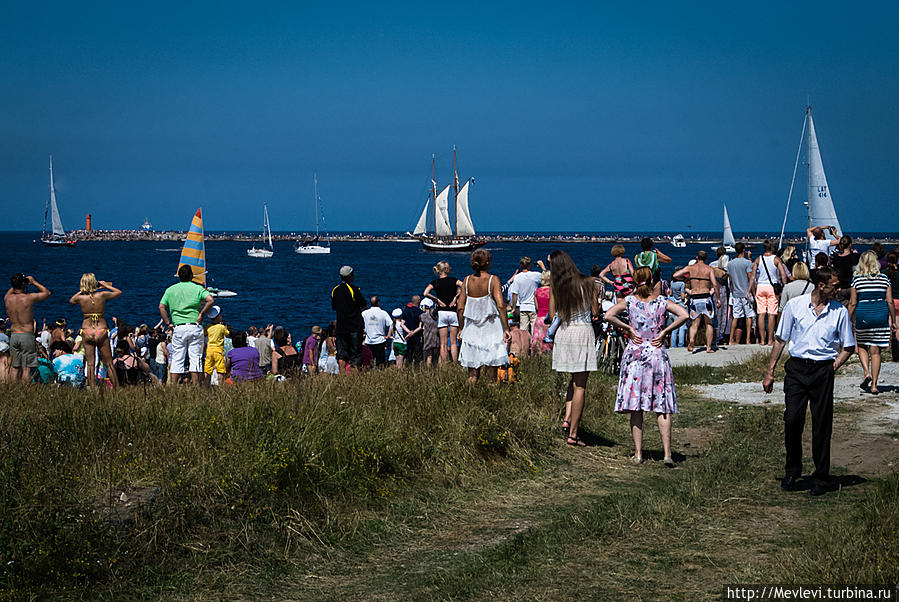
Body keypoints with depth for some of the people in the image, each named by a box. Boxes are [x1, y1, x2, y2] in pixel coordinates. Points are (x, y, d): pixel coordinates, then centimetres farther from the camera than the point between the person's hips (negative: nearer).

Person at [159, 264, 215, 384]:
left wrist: (168, 323, 5)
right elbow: (211, 300, -13)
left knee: (177, 360, 5)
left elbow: (161, 307, 4)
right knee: (195, 358, 0)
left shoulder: (170, 289, 9)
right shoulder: (198, 288, 1)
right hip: (195, 326, -2)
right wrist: (201, 314, -4)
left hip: (178, 328, 2)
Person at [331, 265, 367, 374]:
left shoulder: (335, 290, 7)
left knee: (342, 355, 5)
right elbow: (364, 306, -4)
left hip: (340, 327, 4)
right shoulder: (354, 289, -10)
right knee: (355, 354, 0)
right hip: (355, 326, -4)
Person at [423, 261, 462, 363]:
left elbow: (425, 293, -12)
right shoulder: (453, 280, 2)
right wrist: (456, 297, -5)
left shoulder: (435, 282, 3)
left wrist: (437, 300, -2)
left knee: (443, 343, 3)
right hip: (453, 312, 0)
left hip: (441, 313, 0)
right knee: (453, 342, 4)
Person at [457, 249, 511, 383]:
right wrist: (506, 329, -13)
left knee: (472, 372, 10)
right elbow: (500, 305, -16)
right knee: (491, 372, 5)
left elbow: (460, 308, 2)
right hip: (491, 330, -3)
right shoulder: (493, 280, -8)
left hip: (472, 329, 3)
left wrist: (461, 329, 13)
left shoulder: (467, 280, 1)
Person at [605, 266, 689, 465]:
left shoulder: (629, 301, 0)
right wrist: (665, 331, -5)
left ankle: (638, 453, 5)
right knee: (662, 408, 2)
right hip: (657, 353, 0)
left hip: (634, 354, 0)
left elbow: (608, 316, -12)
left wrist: (628, 328, -3)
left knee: (635, 407, 5)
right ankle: (667, 453, -6)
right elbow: (684, 315, -12)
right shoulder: (662, 301, 0)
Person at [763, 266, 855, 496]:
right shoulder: (795, 305, 2)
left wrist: (833, 366, -1)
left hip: (823, 370, 0)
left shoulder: (840, 312, 4)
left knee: (822, 425, 2)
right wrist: (769, 372, 7)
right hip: (796, 367, 0)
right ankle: (792, 471, 12)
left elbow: (848, 347, 12)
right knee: (792, 419, -8)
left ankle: (821, 479, 13)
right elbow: (780, 340, 8)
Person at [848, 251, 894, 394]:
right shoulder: (884, 279, 3)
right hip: (881, 315, 1)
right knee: (875, 351, 6)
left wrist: (849, 320, 9)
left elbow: (852, 303, -2)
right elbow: (890, 301, 2)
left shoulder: (857, 280, -2)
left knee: (861, 346, 20)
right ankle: (874, 385, 5)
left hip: (863, 315, -1)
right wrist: (893, 320, 11)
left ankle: (867, 372, -3)